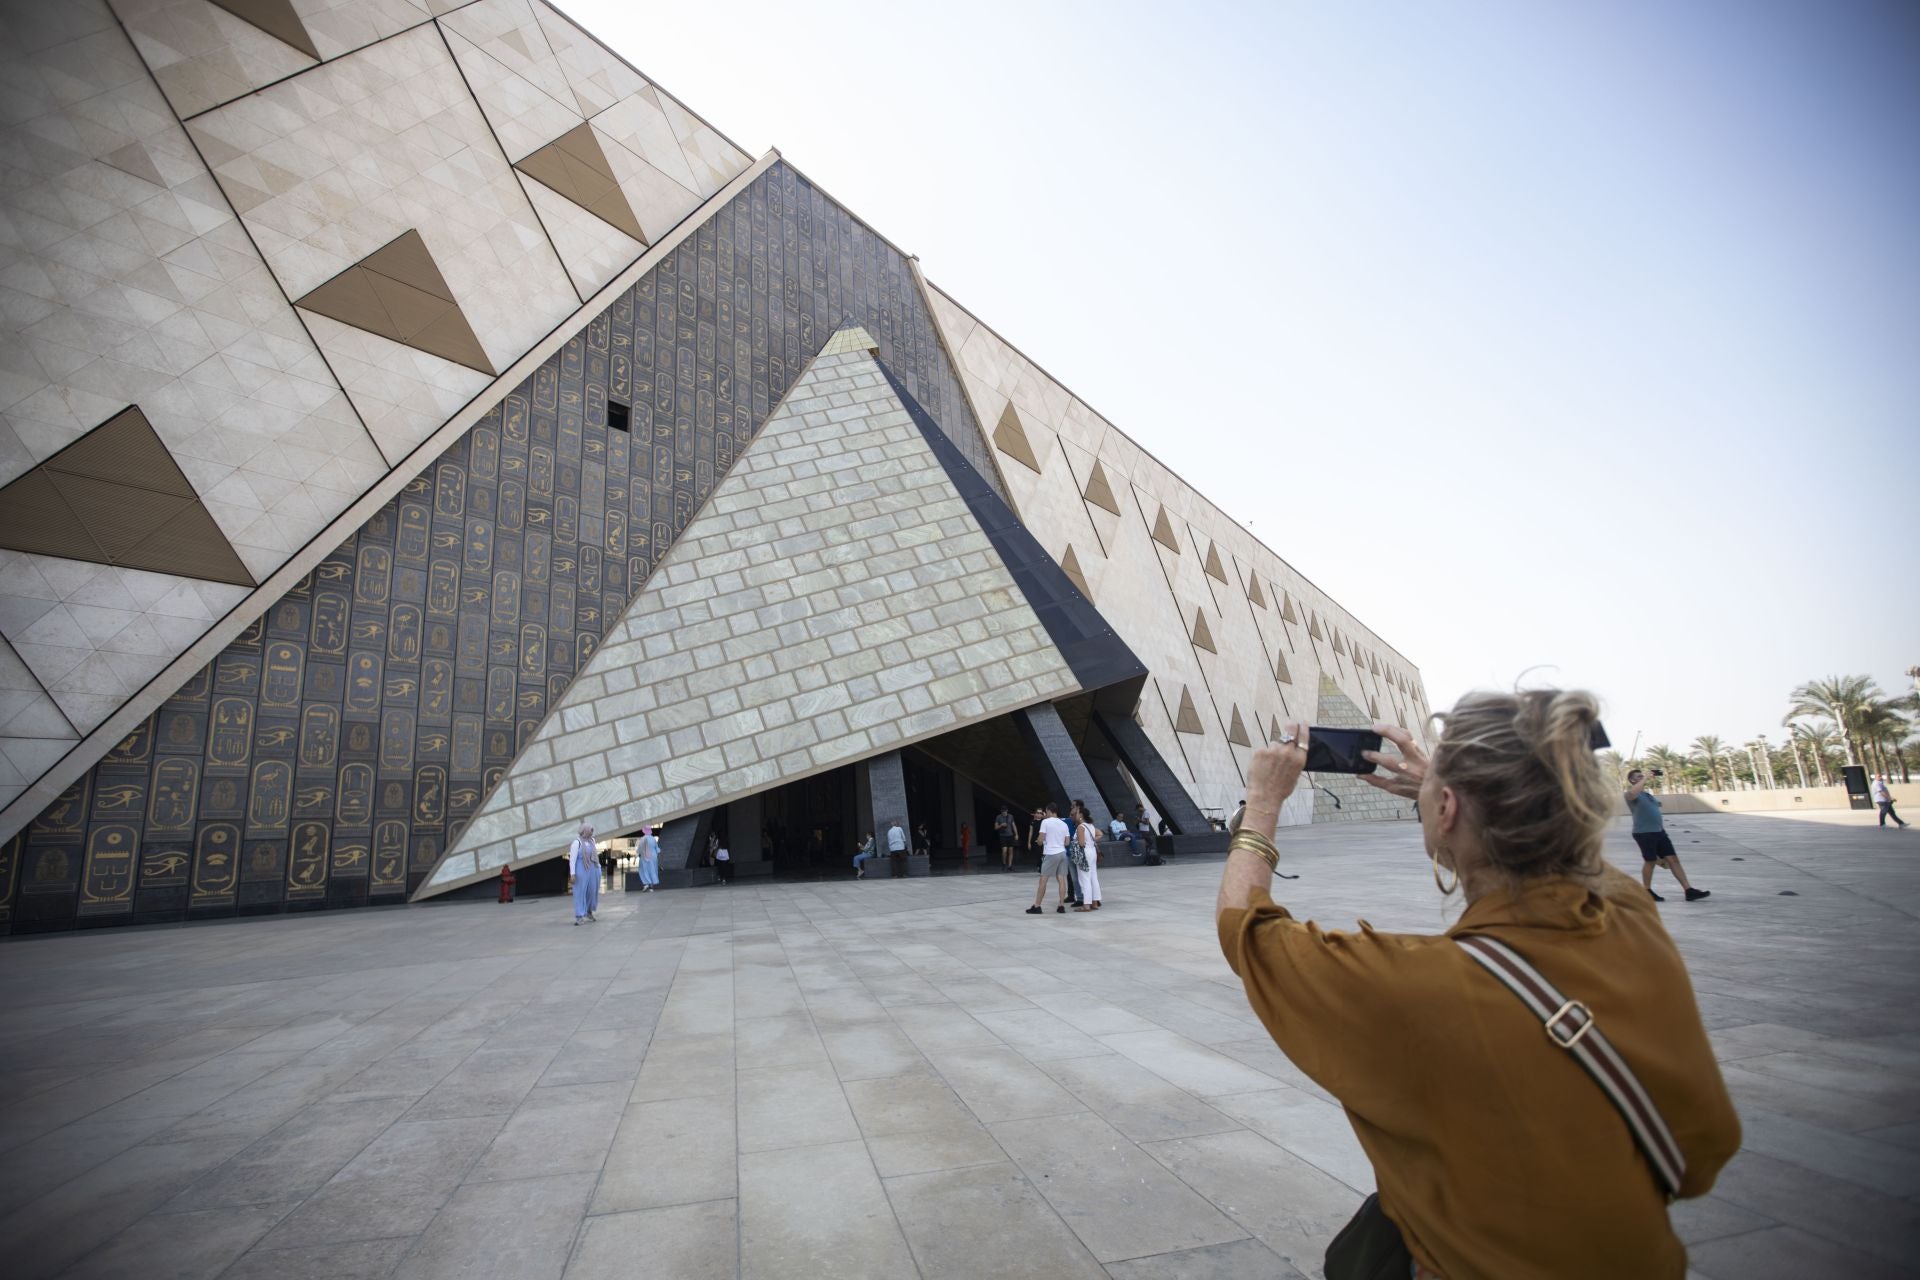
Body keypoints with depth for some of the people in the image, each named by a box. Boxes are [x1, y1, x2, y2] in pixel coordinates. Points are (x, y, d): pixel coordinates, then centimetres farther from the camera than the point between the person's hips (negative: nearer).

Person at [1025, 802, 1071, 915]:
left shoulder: (1045, 822, -6)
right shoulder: (1064, 824, 10)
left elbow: (1040, 840, -9)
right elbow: (1067, 842, 11)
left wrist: (1040, 842, 13)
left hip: (1050, 854, -5)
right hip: (1062, 853, 6)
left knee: (1043, 880, -1)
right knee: (1061, 880, 6)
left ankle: (1036, 906, 2)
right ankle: (1061, 906, 4)